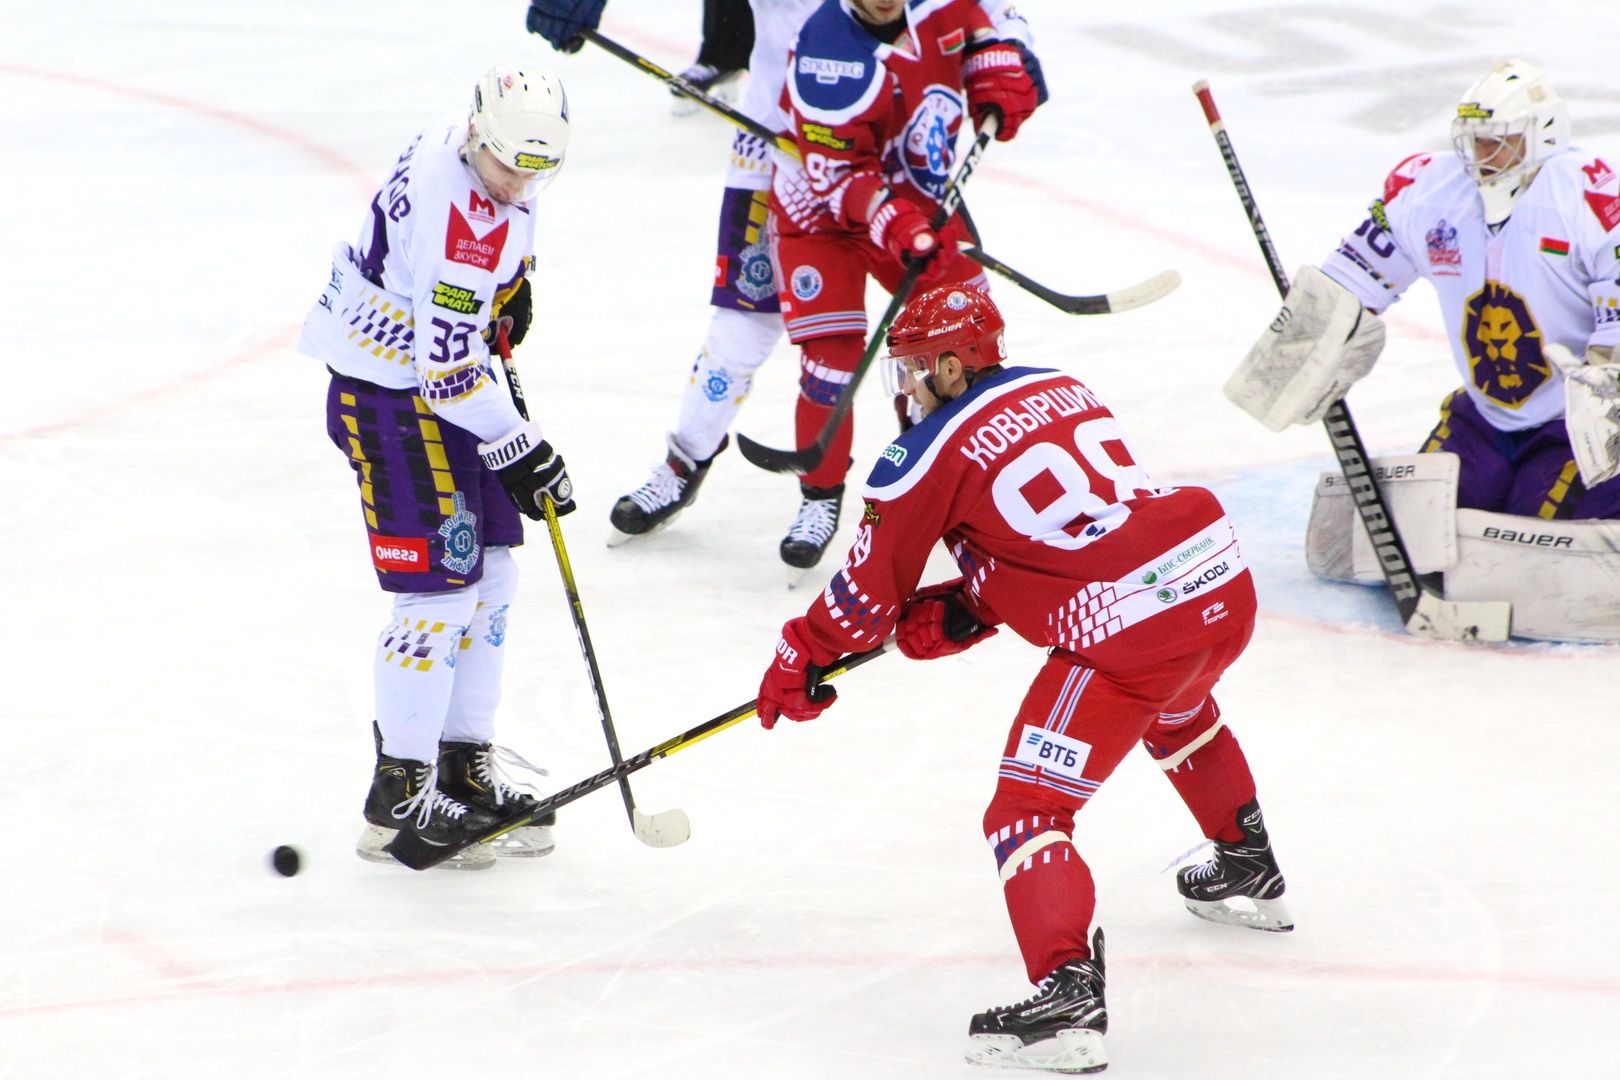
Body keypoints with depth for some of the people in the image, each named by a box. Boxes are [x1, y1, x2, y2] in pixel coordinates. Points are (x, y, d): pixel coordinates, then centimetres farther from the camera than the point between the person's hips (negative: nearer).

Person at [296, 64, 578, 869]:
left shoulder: (480, 149, -2)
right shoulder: (458, 224, -31)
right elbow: (449, 367, -29)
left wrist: (511, 283, 16)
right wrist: (524, 452, -22)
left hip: (440, 374, 10)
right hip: (389, 399, -10)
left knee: (491, 575, 13)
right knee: (440, 589, -11)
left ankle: (464, 763, 23)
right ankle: (399, 795, -5)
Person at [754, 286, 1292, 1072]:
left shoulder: (931, 454, -2)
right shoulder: (1062, 391, 19)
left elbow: (870, 589, 6)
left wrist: (797, 659, 21)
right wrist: (955, 611, 17)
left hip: (1125, 628, -8)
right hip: (1224, 578, 8)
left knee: (1027, 810, -3)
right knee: (1177, 713, 41)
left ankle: (1068, 993, -22)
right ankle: (1249, 873, 58)